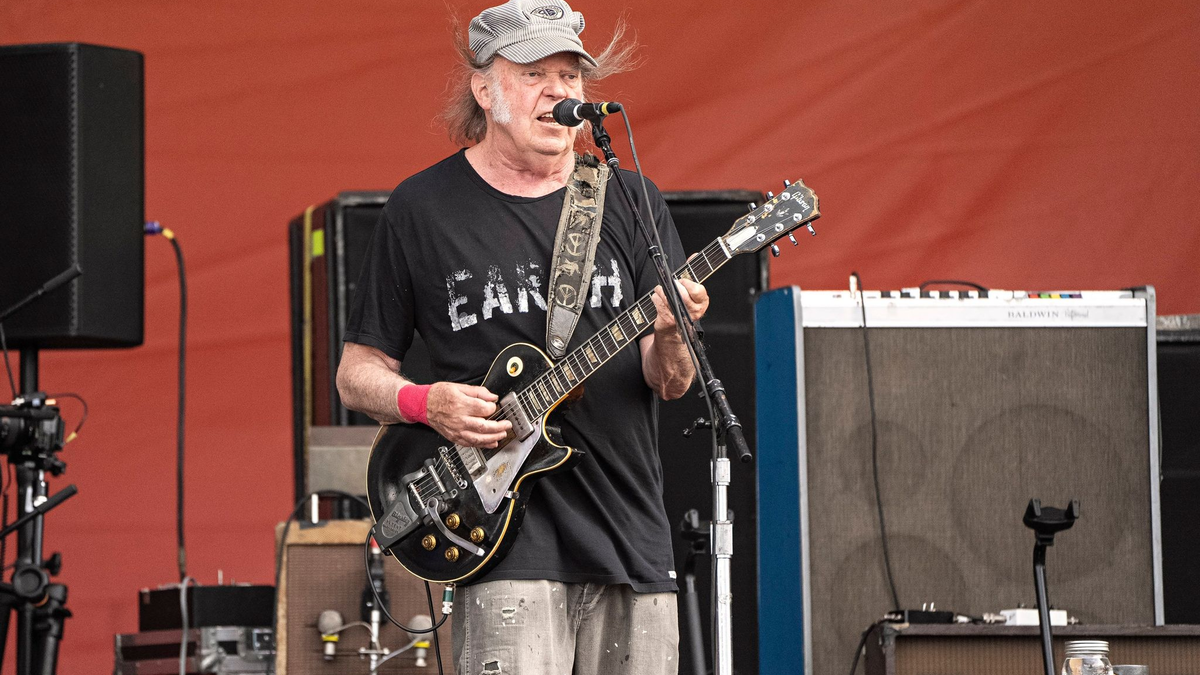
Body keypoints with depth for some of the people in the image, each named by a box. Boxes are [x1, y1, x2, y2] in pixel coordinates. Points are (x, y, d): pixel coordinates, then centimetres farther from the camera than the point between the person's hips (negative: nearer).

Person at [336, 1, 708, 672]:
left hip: (633, 540, 3)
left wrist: (669, 340, -17)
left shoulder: (632, 203, 8)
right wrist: (425, 402, -12)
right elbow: (358, 374, 8)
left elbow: (670, 384, 5)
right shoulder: (422, 209, 3)